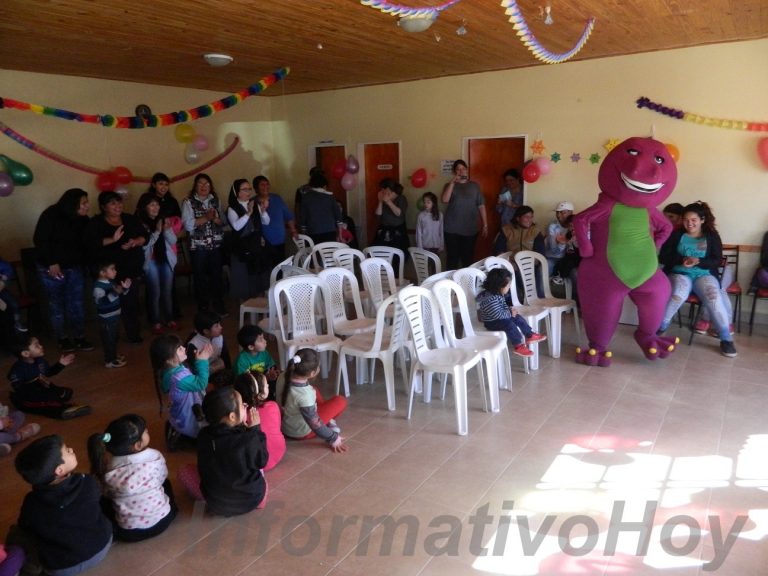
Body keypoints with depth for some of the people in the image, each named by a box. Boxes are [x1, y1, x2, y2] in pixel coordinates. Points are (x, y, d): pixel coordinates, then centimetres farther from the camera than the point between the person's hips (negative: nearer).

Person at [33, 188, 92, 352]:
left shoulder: (82, 219, 0)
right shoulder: (51, 215, -14)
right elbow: (40, 240, -15)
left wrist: (83, 264, 1)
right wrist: (51, 263, -19)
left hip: (75, 267, 4)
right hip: (52, 268, -4)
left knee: (77, 303, 4)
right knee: (56, 304, 5)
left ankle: (79, 337, 14)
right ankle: (62, 339, 16)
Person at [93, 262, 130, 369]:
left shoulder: (111, 282, 4)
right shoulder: (99, 286, -24)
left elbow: (119, 294, 19)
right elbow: (101, 301, -36)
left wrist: (125, 288, 1)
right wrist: (114, 293, -44)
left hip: (115, 315, 9)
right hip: (106, 318, -9)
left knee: (115, 337, 23)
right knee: (109, 339, 2)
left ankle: (114, 355, 40)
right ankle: (110, 361, 13)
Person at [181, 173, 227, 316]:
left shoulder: (215, 200, 10)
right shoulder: (188, 202, -3)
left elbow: (223, 221, 8)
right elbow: (188, 224, -13)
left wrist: (215, 218, -13)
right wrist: (206, 217, -17)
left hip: (216, 245, 3)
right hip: (198, 246, -3)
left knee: (217, 275, 4)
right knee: (200, 277, 5)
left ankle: (219, 307, 17)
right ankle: (203, 308, 17)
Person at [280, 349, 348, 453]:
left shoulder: (286, 377, -18)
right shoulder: (304, 395, -37)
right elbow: (315, 425, -26)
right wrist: (333, 438, -15)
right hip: (301, 433, -7)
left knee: (314, 391, 25)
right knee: (341, 401, -6)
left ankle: (328, 423, 23)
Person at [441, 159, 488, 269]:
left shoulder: (474, 186, 8)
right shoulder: (450, 185, 5)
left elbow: (481, 206, 6)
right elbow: (444, 200, -16)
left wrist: (485, 225, 1)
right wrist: (453, 182, -18)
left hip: (470, 229, 1)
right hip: (452, 229, -1)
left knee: (468, 257, 5)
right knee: (452, 257, 1)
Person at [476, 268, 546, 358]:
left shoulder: (497, 293, -2)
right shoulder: (490, 299, -34)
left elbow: (503, 305, 17)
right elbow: (498, 314, -32)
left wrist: (510, 309, -1)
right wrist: (510, 313, -19)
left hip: (500, 317, 10)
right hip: (491, 322, -10)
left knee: (518, 318, 7)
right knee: (510, 324, -26)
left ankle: (530, 335, 18)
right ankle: (518, 346, -14)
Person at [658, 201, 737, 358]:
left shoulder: (712, 236, 12)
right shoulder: (676, 235, 11)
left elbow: (717, 261, 3)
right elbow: (663, 257, 2)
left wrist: (698, 261, -16)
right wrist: (681, 259, -16)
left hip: (704, 275, 1)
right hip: (679, 273, -1)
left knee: (714, 297, -30)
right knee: (678, 295, -35)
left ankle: (726, 339, -22)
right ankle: (659, 328, -20)